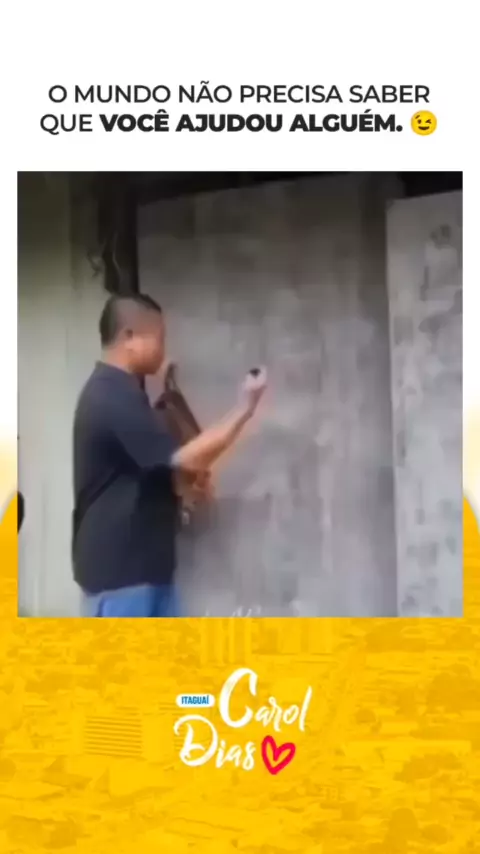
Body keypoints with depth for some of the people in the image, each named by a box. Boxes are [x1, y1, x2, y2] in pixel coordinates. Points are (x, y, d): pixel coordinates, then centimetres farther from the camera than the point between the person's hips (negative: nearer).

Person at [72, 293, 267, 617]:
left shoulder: (122, 393, 12)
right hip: (117, 565, -10)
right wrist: (245, 407, -15)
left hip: (144, 561, 10)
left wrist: (185, 481, 5)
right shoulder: (112, 399, -21)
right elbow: (186, 459, -23)